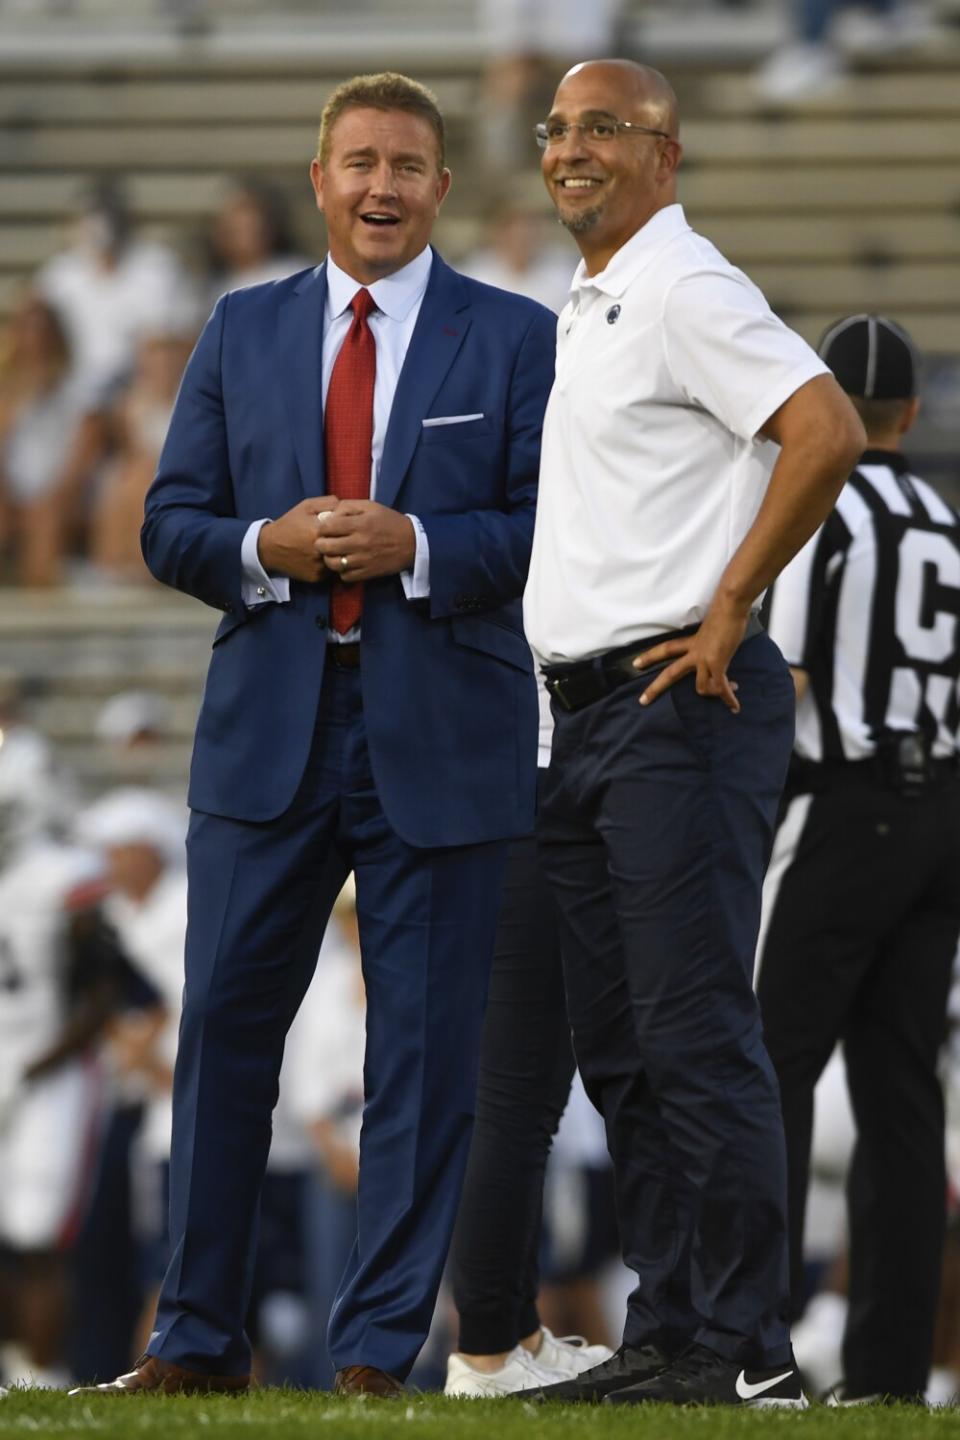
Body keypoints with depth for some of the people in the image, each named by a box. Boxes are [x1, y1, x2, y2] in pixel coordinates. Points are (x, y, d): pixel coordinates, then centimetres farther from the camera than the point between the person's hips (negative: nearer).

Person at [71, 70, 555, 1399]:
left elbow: (556, 532, -2)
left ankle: (379, 1352, 7)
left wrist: (418, 547, -17)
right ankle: (197, 1341, 10)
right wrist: (264, 547, -10)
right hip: (269, 729, 2)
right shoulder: (244, 331, 11)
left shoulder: (517, 340, 3)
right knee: (224, 1028, 2)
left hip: (440, 740, -2)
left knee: (425, 1049, 0)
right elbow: (170, 524, 10)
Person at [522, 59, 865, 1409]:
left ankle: (747, 1353, -10)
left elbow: (827, 428, -24)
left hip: (680, 702, -10)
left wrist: (728, 610, -19)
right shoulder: (589, 312, 20)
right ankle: (667, 1336, 14)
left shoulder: (684, 290, -11)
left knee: (698, 1034, -11)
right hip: (588, 712, 10)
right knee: (619, 1045, 10)